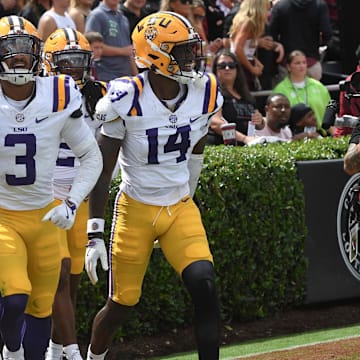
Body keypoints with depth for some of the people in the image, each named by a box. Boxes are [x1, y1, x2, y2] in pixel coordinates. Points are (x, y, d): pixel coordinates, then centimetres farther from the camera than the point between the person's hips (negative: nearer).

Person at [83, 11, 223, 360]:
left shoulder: (204, 95, -5)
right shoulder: (126, 100, -18)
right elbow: (102, 170, -12)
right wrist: (94, 233, -15)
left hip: (180, 209, 3)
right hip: (135, 211, -3)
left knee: (204, 287, -17)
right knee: (121, 305, 6)